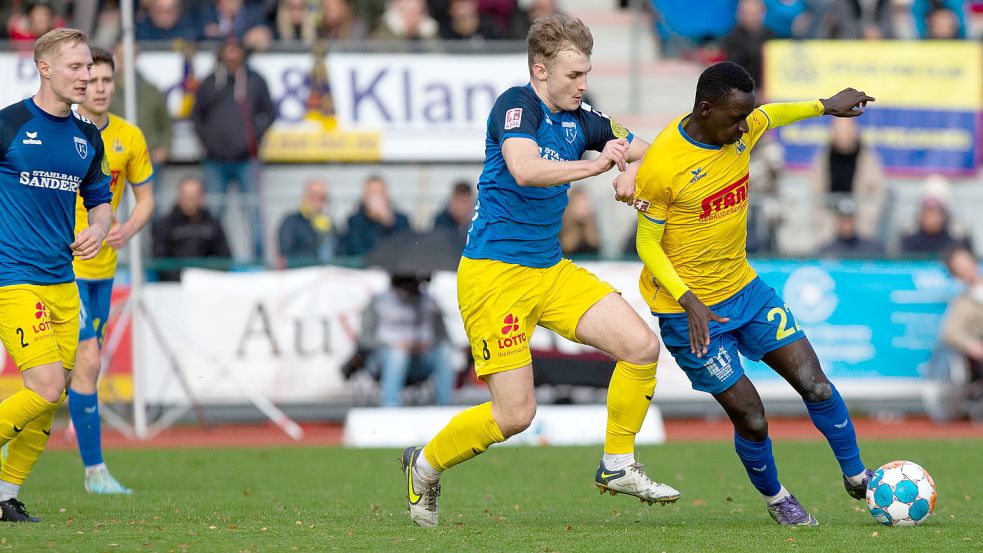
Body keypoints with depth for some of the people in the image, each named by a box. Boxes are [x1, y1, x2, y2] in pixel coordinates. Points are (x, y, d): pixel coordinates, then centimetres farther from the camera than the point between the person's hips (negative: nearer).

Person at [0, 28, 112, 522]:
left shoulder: (88, 138, 12)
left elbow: (100, 201, 24)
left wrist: (97, 230, 2)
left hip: (62, 283, 7)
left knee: (49, 400, 5)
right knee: (46, 388, -17)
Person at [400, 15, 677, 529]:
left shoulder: (579, 119, 8)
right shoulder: (516, 106, -14)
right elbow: (524, 169, -33)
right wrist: (594, 165, -33)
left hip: (551, 270, 8)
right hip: (494, 273, -8)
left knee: (642, 346, -5)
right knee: (515, 415, -8)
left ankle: (617, 466, 11)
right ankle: (425, 464, 18)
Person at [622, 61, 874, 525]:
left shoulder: (742, 129, -6)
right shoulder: (661, 165, -24)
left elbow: (772, 116, 20)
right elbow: (647, 244, -17)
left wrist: (828, 105, 26)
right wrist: (690, 301, -28)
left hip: (745, 289, 6)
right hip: (689, 310, -6)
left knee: (815, 385, -2)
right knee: (751, 419, -5)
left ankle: (856, 477, 19)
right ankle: (774, 497, 24)